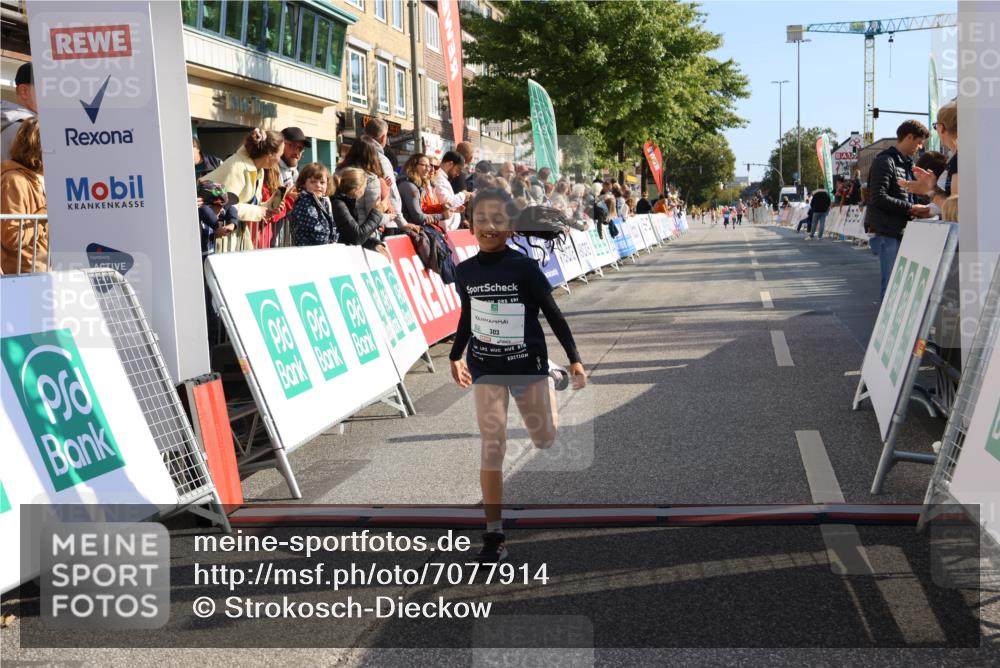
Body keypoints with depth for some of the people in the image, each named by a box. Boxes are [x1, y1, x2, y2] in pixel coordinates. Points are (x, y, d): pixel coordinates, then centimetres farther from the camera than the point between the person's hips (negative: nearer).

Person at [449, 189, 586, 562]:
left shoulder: (525, 267, -11)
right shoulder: (466, 271, -1)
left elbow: (553, 314, -4)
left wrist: (574, 359, -5)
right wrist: (456, 356, 23)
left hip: (529, 366, -1)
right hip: (486, 369, 2)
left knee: (546, 441, 9)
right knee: (491, 447, -5)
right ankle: (494, 535, -2)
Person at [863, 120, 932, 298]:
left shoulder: (906, 163, 19)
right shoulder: (885, 161, -11)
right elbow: (878, 198, -21)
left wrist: (917, 210, 4)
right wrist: (910, 208, -16)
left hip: (902, 230, 9)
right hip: (887, 232, -9)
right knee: (892, 283, -8)